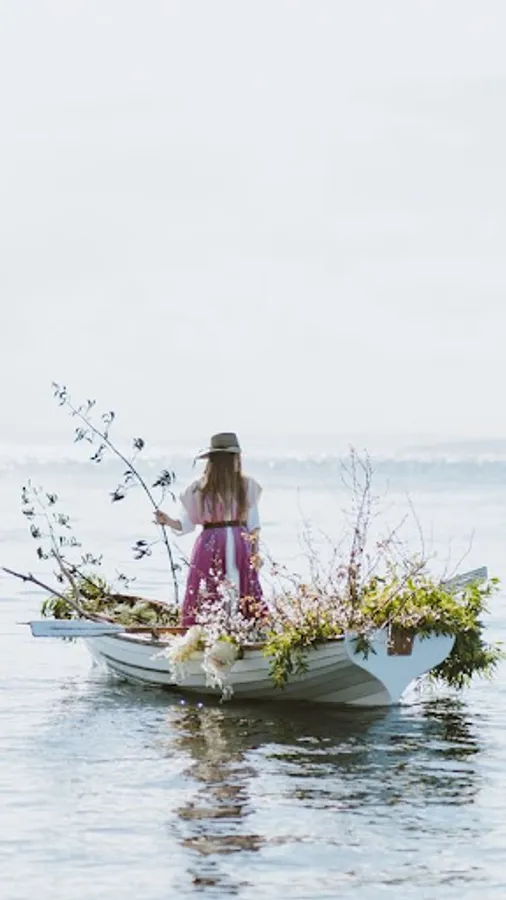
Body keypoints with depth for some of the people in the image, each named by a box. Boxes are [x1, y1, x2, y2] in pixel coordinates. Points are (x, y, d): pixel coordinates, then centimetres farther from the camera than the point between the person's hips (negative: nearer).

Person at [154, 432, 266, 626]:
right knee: (207, 600, -7)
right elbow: (186, 524, 3)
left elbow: (253, 524, 11)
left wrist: (255, 552, 3)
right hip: (210, 550, -2)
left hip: (240, 548, 2)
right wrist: (167, 521, -14)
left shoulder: (246, 486, 6)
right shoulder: (200, 489, -1)